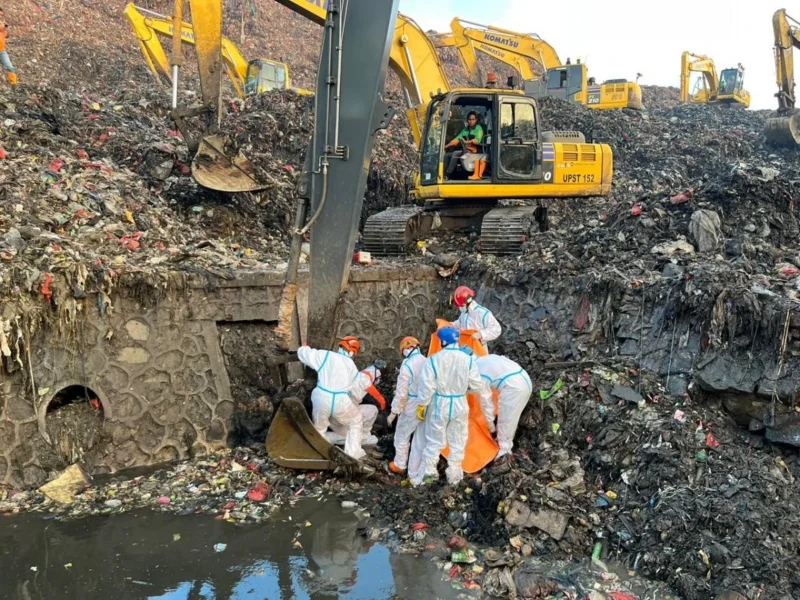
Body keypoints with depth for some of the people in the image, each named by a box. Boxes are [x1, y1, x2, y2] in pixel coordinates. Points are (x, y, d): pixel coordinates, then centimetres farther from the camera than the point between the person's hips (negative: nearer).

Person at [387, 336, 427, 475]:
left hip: (411, 408, -5)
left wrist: (394, 412, -8)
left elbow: (401, 393, -18)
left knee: (402, 436, 14)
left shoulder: (407, 365, -20)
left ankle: (400, 465, 25)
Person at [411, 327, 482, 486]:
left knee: (434, 441, 13)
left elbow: (426, 386, -16)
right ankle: (454, 475, 26)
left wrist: (421, 405, -3)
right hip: (460, 405, 2)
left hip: (439, 405, -2)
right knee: (457, 442, 17)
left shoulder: (433, 360, -17)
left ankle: (426, 473, 21)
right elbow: (476, 386, -6)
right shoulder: (468, 360, -10)